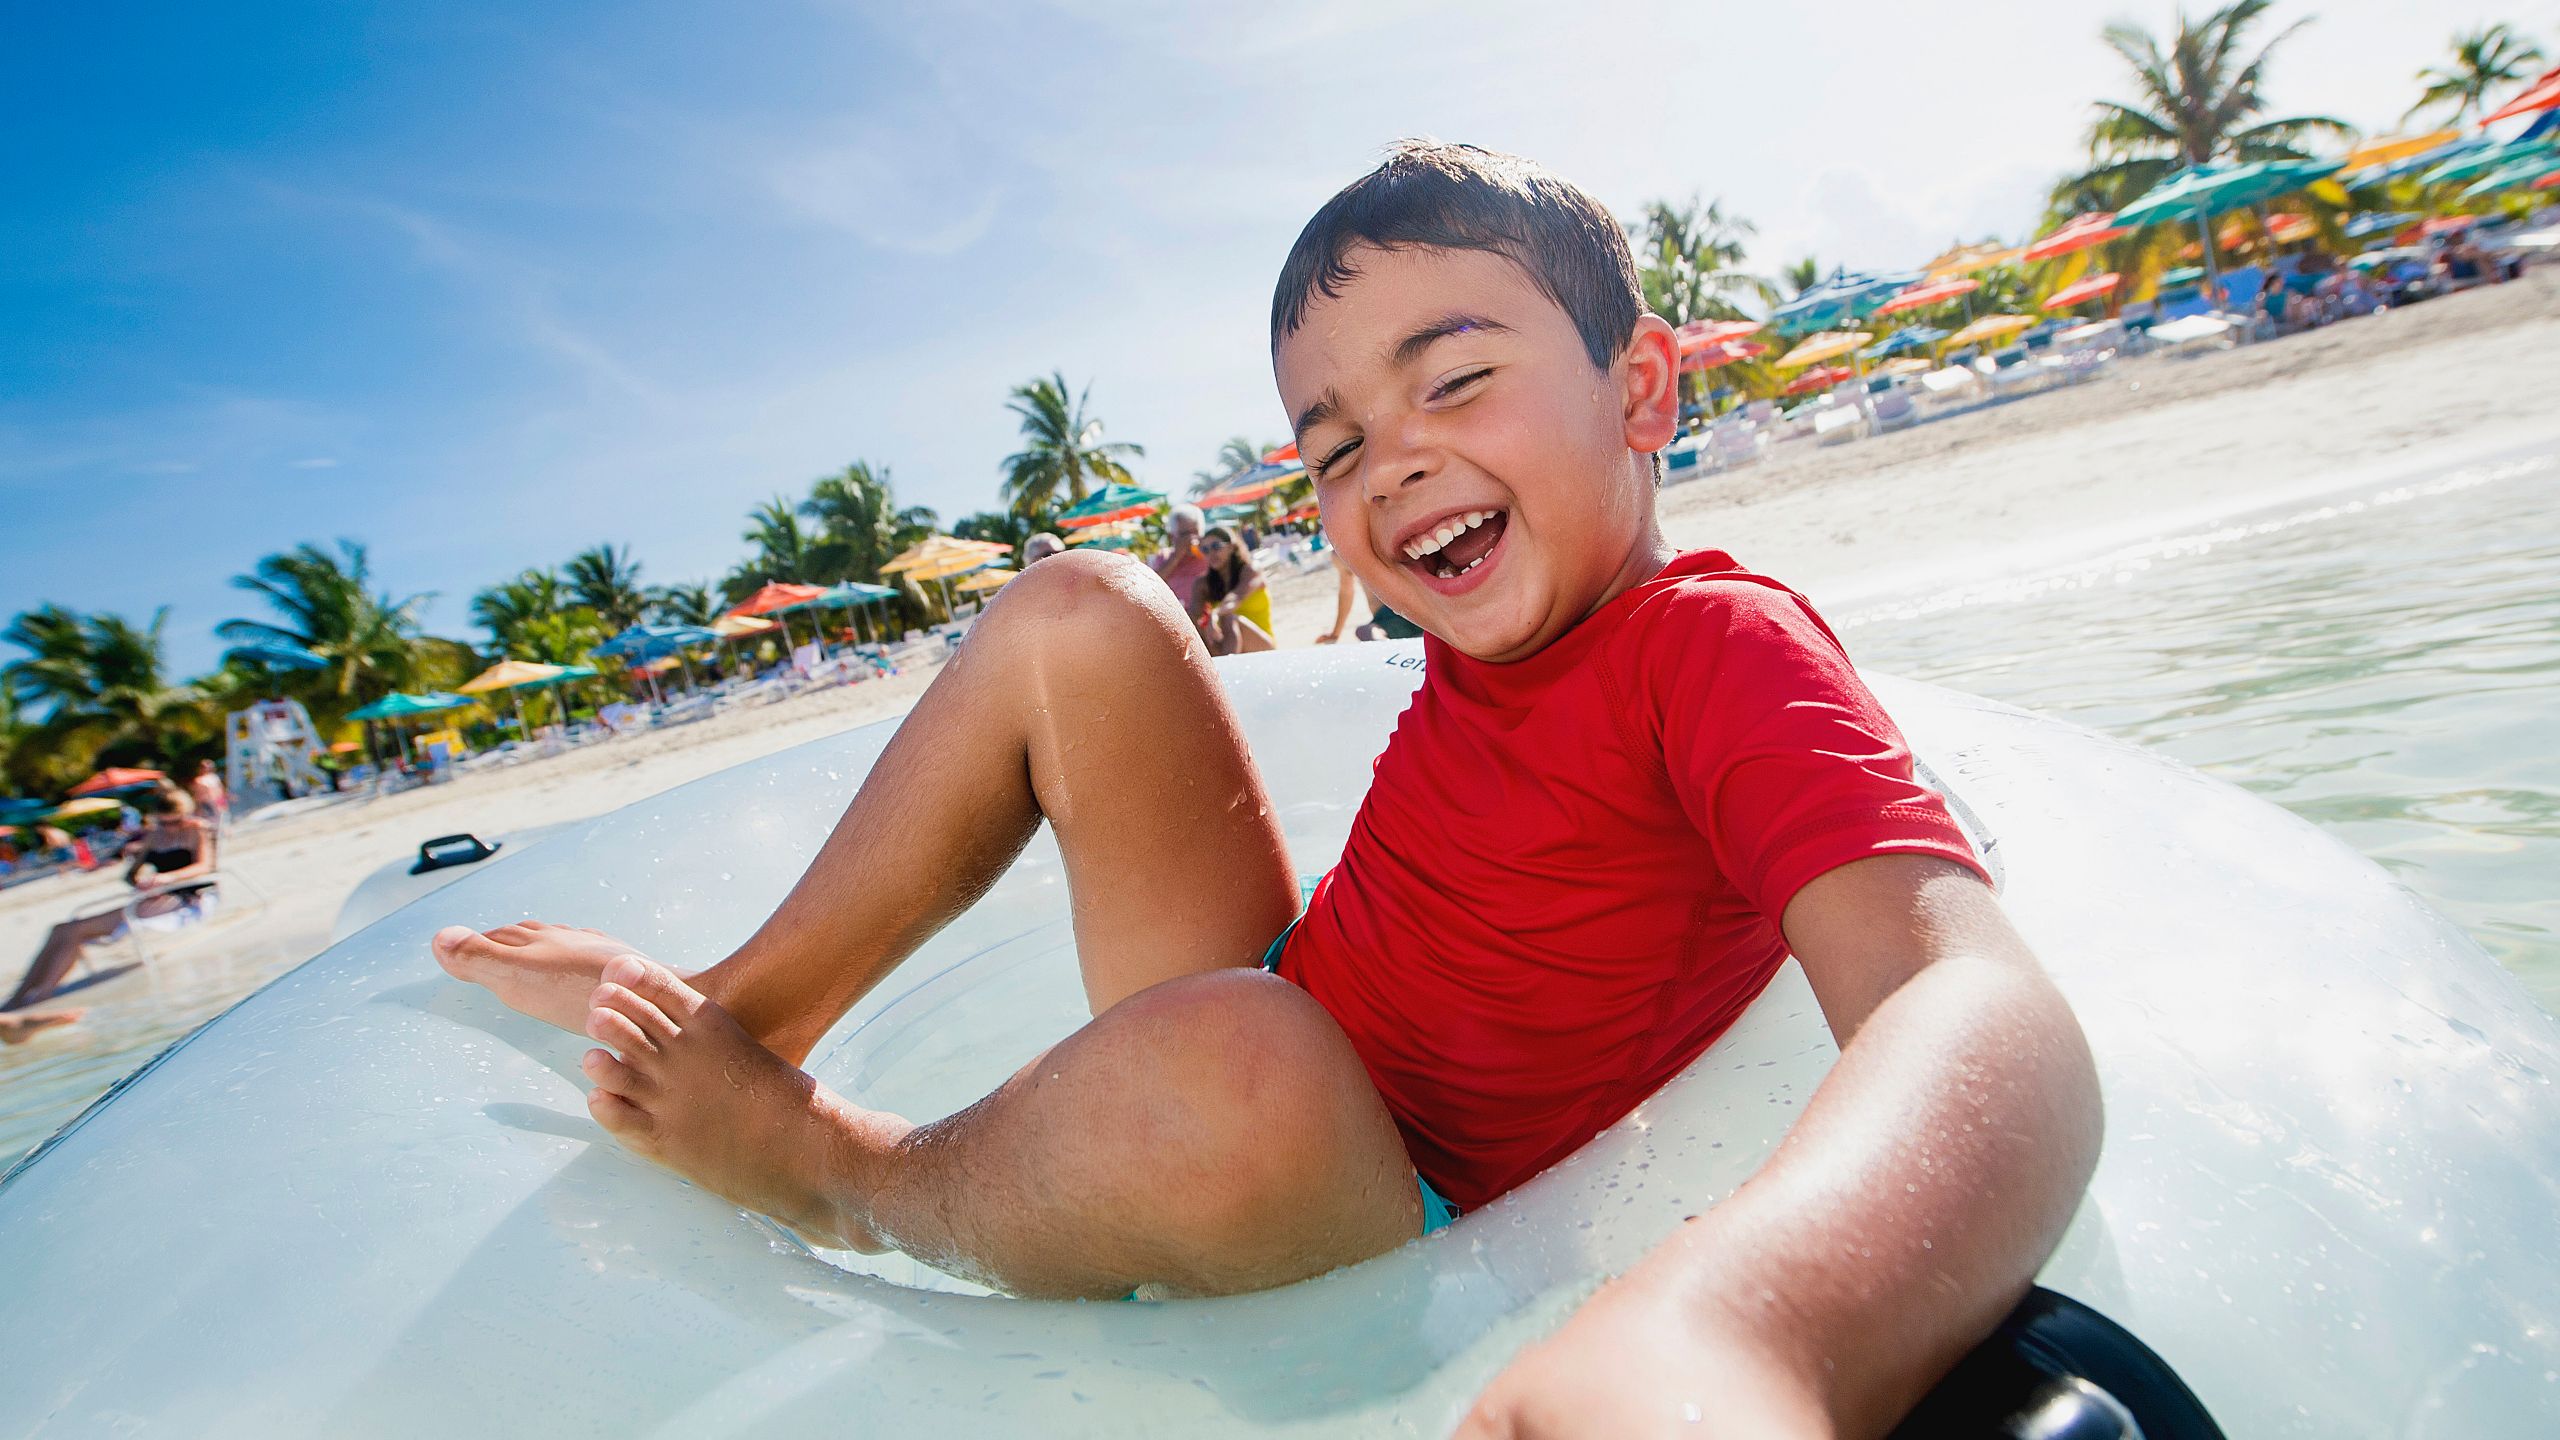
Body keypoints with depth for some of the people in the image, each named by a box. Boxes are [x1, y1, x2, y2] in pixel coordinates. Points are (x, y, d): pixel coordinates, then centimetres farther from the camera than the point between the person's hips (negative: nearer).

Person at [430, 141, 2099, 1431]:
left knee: (1229, 1063, -42)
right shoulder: (1510, 632, -1)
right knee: (1078, 615, -2)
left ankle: (833, 1171, -7)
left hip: (1377, 1247, -6)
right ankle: (740, 1011, 8)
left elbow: (1985, 1015, -39)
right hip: (1262, 1089, 7)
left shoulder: (1717, 644, -22)